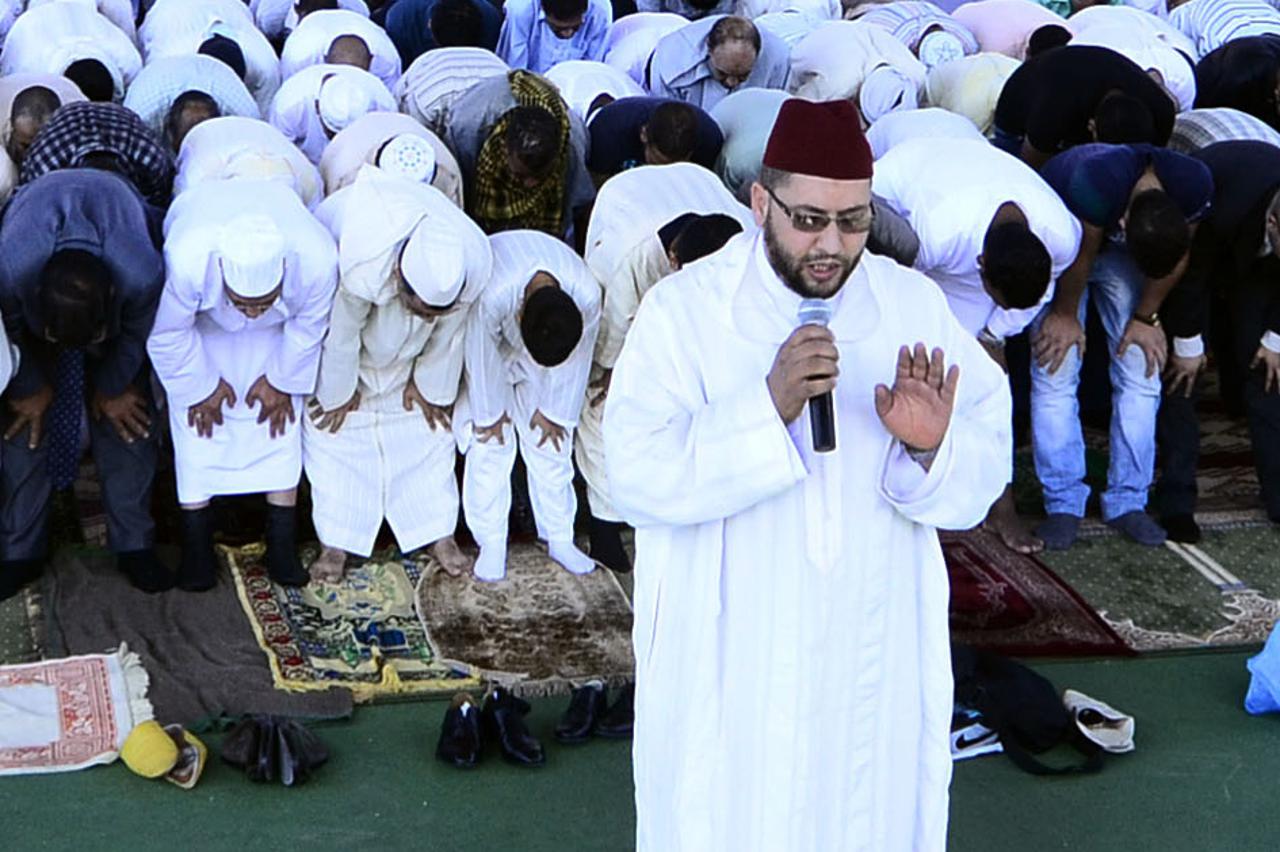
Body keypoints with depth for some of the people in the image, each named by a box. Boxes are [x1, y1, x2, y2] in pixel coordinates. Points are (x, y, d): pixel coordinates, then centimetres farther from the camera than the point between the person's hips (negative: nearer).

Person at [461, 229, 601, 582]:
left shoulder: (587, 295, -36)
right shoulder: (491, 295, -45)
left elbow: (574, 359, -16)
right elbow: (482, 356, -26)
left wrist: (553, 411, -5)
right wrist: (490, 413, -11)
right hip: (488, 340, -2)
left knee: (551, 441, 2)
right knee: (490, 442, -7)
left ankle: (559, 538, 13)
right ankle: (491, 543, 4)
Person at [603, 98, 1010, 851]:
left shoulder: (916, 305, -1)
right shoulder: (683, 311, -10)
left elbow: (987, 469, -3)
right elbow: (636, 477, -19)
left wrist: (932, 448, -25)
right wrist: (766, 409, -30)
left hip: (875, 661, 3)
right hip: (728, 664, -3)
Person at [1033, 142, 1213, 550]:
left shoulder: (1195, 187, -31)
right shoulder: (1095, 183, -44)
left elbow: (1174, 260, -13)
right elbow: (1080, 256, -27)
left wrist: (1146, 318, -6)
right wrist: (1065, 315, -12)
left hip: (1115, 249, 4)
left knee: (1142, 371, -5)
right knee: (1055, 372, -11)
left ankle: (1128, 503, 3)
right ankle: (1063, 504, -3)